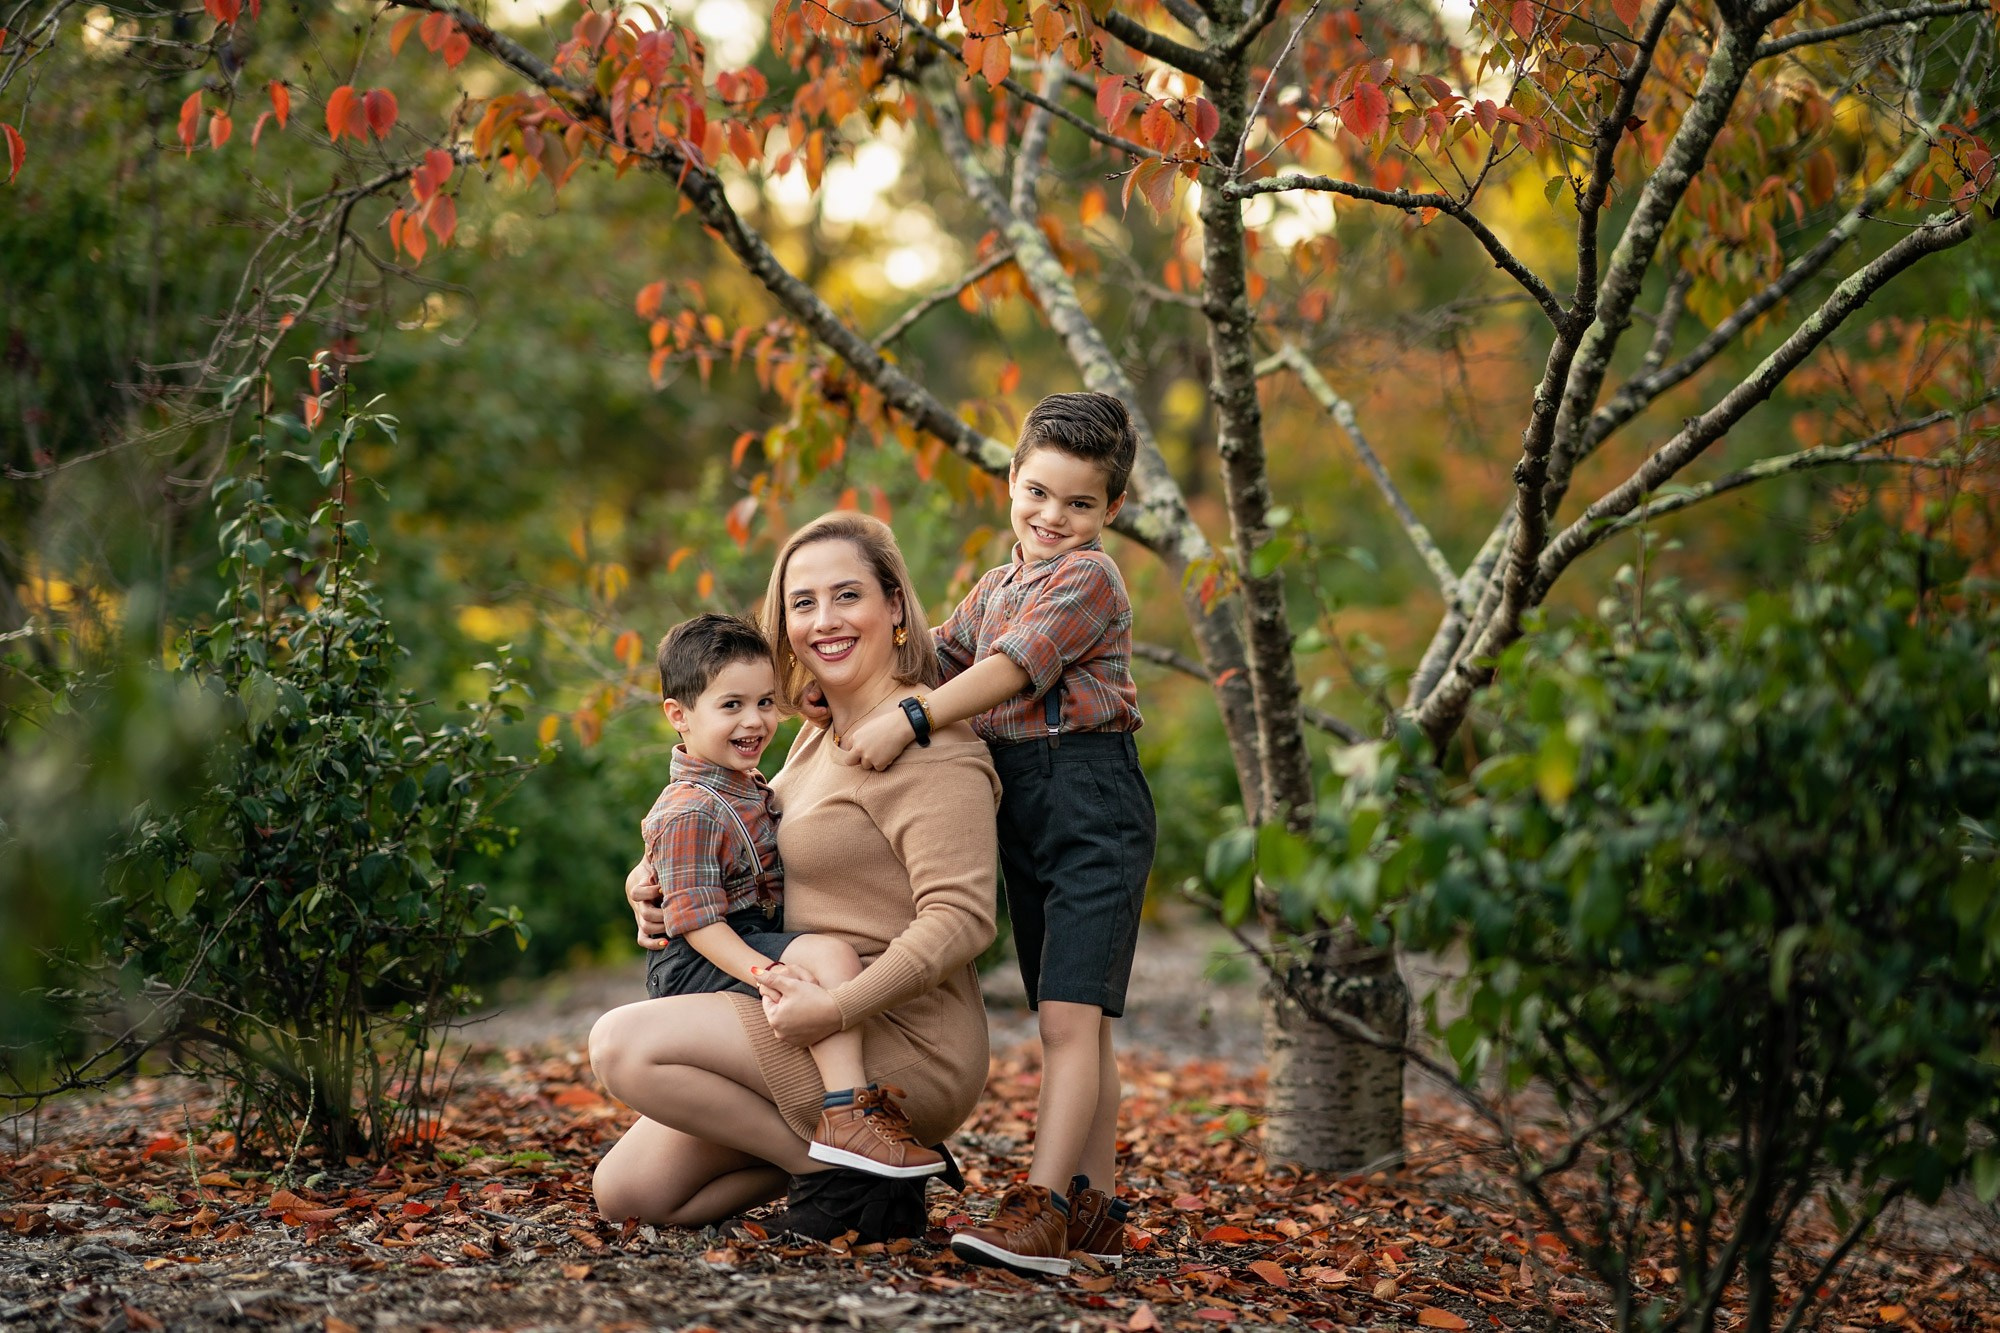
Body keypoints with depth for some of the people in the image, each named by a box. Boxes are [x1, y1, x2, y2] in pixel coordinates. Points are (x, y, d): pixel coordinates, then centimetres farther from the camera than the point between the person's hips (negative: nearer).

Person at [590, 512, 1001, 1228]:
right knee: (626, 1191, 4)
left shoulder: (929, 745, -14)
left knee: (622, 1044, -19)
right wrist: (660, 880, 7)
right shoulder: (818, 737, 14)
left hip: (906, 1048, -9)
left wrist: (837, 1008, -31)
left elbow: (960, 920, -24)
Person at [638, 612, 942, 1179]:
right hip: (697, 964, -11)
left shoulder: (751, 791, 14)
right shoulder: (688, 813, -17)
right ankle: (846, 1117, -37)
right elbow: (696, 919, -23)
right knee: (830, 954, -30)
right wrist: (766, 974, -34)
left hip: (759, 946, 11)